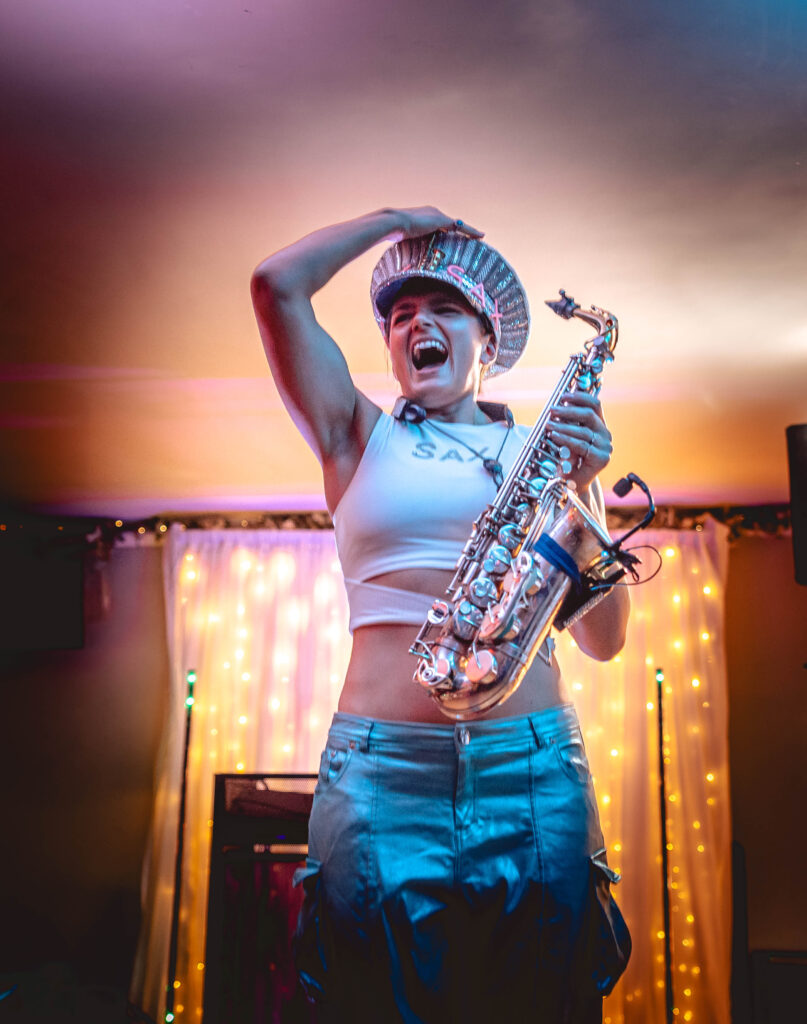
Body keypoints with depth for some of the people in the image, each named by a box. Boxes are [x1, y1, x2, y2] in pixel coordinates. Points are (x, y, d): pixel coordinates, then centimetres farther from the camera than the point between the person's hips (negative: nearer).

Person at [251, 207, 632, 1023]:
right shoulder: (361, 438, 11)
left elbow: (603, 640, 7)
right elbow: (277, 285, 1)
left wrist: (586, 489, -6)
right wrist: (397, 219, 13)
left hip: (534, 772, 1)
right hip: (381, 772, -1)